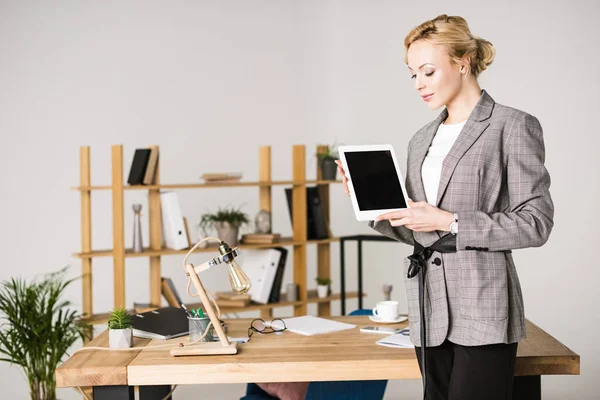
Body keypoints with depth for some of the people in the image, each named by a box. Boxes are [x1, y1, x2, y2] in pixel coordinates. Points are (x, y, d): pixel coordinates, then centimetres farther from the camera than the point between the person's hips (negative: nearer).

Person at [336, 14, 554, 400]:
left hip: (482, 309, -6)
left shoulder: (513, 127, -4)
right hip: (429, 308, 6)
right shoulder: (422, 140, 15)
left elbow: (536, 223, -9)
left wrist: (450, 222, -15)